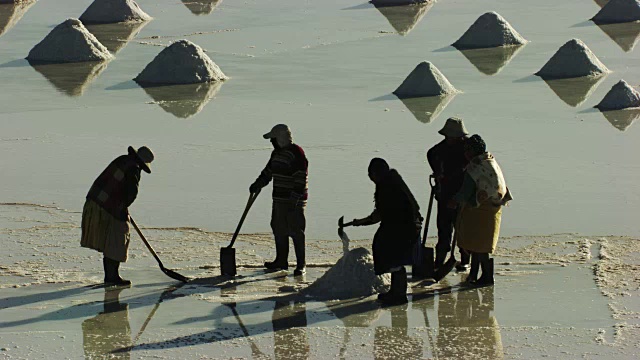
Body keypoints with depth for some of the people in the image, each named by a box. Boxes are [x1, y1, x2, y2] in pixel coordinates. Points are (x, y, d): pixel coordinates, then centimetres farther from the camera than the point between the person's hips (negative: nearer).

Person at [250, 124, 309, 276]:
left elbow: (300, 179, -20)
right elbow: (268, 171, 27)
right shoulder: (277, 153, 14)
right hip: (279, 199, 9)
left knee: (296, 232, -7)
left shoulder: (297, 154, -16)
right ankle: (281, 261, 24)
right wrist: (257, 185, 18)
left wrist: (294, 200, -23)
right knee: (279, 230, 13)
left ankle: (301, 264, -3)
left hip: (295, 201, -9)